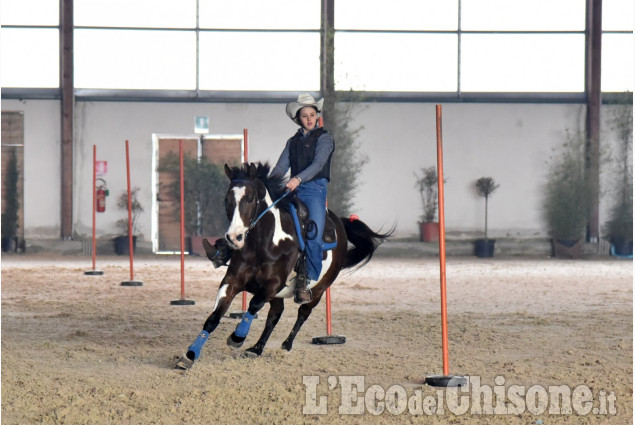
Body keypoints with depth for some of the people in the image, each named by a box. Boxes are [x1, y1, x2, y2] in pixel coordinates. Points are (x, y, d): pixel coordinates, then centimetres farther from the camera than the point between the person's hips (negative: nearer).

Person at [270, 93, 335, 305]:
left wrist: (298, 179, -28)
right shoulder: (293, 141, 20)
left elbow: (318, 164, -12)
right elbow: (281, 167, 12)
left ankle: (308, 281, -10)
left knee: (314, 237, -18)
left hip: (315, 187, -5)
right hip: (292, 191, 5)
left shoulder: (324, 138, 3)